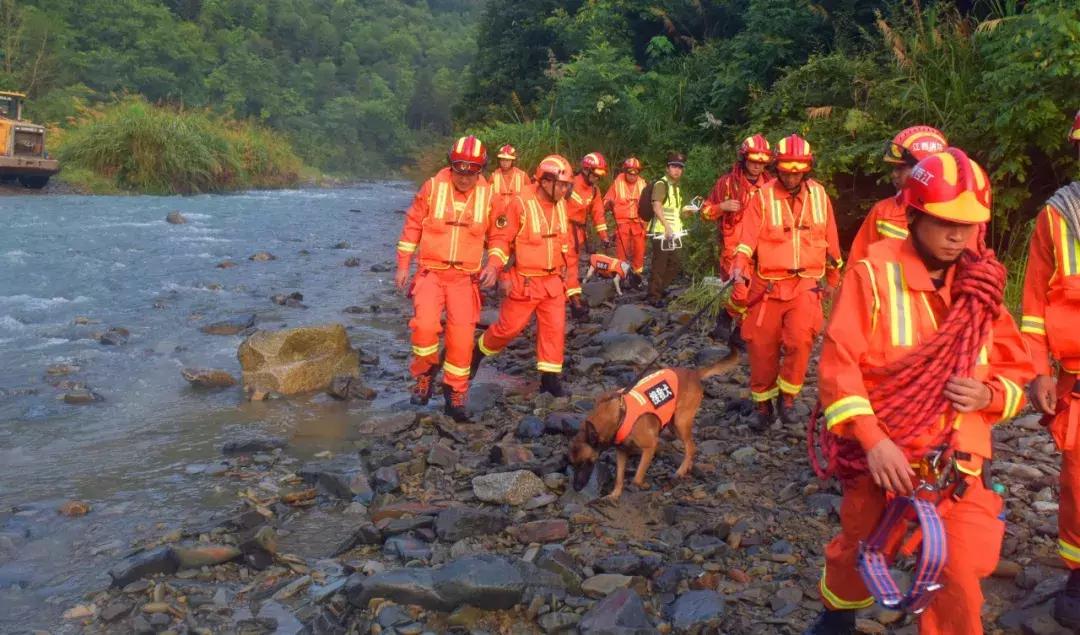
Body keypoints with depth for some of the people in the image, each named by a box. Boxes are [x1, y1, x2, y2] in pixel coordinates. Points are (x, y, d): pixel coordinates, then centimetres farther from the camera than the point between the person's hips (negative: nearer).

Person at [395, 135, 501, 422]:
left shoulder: (487, 195, -2)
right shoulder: (433, 186, -5)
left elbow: (497, 236, 9)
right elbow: (412, 225, 3)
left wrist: (493, 267, -5)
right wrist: (402, 265, 4)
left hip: (465, 276, 1)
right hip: (431, 270, -1)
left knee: (462, 335, -4)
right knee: (425, 324, -21)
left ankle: (455, 394, 14)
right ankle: (425, 374, 7)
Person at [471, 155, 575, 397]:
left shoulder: (561, 204, 4)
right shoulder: (522, 203, -15)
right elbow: (503, 238, -10)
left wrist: (564, 264, 18)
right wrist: (494, 265, -22)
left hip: (554, 279, 5)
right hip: (526, 280, -5)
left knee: (555, 328, 2)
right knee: (510, 326, 4)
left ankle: (550, 376, 11)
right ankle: (480, 350, 29)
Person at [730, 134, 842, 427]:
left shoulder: (819, 195, 5)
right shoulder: (763, 197, -4)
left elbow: (830, 240, 14)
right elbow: (747, 238, -13)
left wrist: (834, 278, 21)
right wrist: (739, 267, -30)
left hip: (806, 284, 1)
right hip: (768, 284, -1)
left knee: (800, 340, -19)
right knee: (762, 346, 3)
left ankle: (788, 396, 4)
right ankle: (763, 402, 23)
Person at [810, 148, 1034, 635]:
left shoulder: (981, 283, 3)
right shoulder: (875, 271, -10)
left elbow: (1016, 371, 11)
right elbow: (839, 361, -15)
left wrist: (988, 394, -12)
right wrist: (872, 439, -23)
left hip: (957, 463, 3)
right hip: (881, 456, -2)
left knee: (959, 580, 3)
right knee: (858, 552, 17)